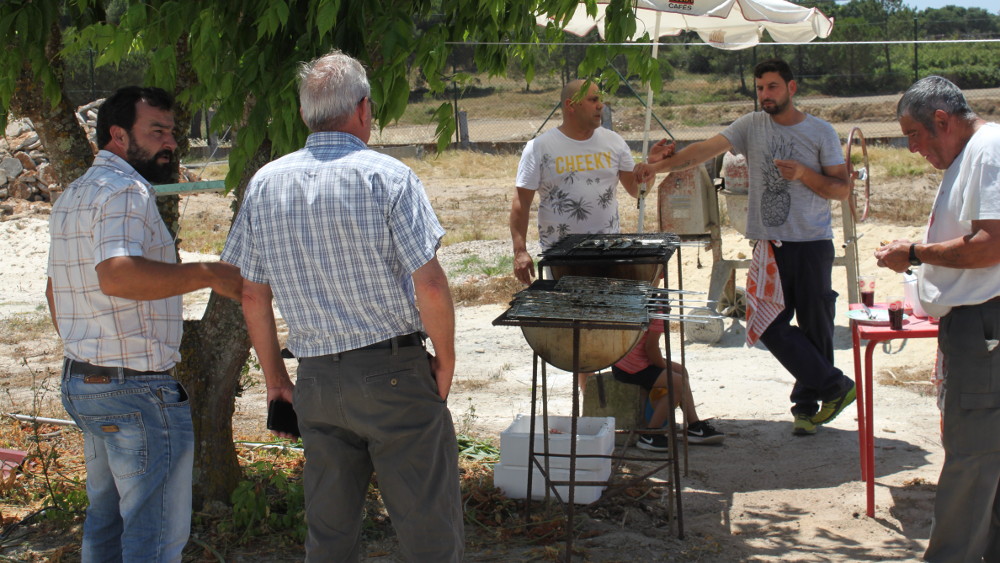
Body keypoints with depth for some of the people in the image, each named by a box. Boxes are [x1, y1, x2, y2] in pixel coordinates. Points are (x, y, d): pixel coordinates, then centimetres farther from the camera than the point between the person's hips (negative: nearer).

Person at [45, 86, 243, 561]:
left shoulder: (72, 196, 16)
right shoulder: (124, 190, -16)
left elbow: (54, 291, 24)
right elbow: (117, 274, -33)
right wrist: (205, 274, -29)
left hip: (80, 380, 10)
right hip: (137, 387, -10)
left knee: (105, 519, 21)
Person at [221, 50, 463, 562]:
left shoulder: (265, 184, 4)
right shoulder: (387, 176, -9)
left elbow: (252, 296, 8)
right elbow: (430, 286, -15)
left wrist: (274, 376, 17)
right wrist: (445, 361, -1)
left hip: (315, 381, 5)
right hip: (394, 375, -5)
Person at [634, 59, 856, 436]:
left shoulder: (821, 132, 1)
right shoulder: (751, 126, 7)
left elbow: (842, 189, 1)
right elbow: (704, 150, -2)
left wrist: (804, 174, -15)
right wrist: (659, 166, -14)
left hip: (812, 243, -2)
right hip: (768, 244, 2)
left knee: (814, 324, 1)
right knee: (770, 324, -4)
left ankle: (807, 403, 18)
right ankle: (836, 386, 8)